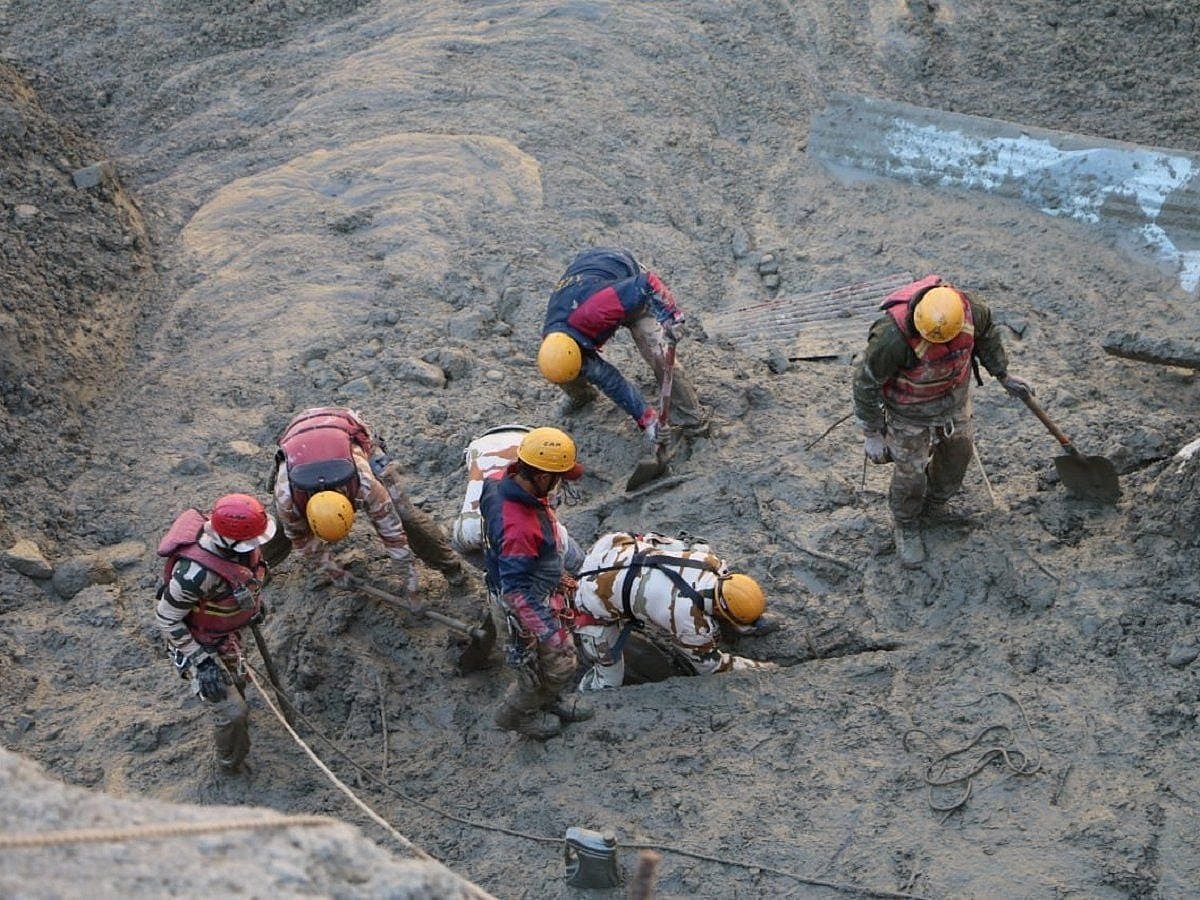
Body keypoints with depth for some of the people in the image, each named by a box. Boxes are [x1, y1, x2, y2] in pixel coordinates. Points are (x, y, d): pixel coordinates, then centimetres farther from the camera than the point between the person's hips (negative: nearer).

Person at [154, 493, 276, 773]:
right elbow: (165, 619, -30)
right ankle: (230, 763, 28)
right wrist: (201, 660, -26)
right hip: (199, 642, -7)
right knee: (231, 712, 0)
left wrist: (255, 601, 15)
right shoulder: (195, 572, -45)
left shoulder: (239, 544, -24)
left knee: (236, 680, 31)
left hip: (227, 632, 7)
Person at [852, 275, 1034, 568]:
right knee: (910, 473, 13)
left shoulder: (971, 310, -29)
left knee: (958, 450, 26)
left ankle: (936, 499, 58)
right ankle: (907, 527, 44)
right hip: (909, 411, -4)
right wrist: (872, 434, -15)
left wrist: (1004, 375, 10)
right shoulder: (893, 336, -42)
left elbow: (986, 334, -2)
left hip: (954, 400, 5)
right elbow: (866, 382, -25)